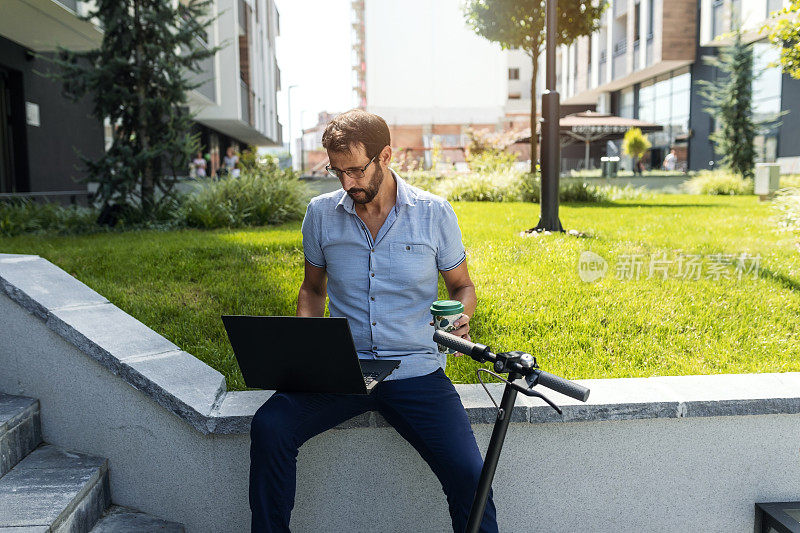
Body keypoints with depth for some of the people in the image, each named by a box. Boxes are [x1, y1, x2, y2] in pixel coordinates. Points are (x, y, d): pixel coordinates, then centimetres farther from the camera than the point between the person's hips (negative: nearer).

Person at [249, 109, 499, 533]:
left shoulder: (435, 213, -1)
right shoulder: (321, 213, 5)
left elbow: (462, 285, 11)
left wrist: (460, 318, -11)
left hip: (416, 369, -1)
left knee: (469, 477, -18)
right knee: (269, 427, -21)